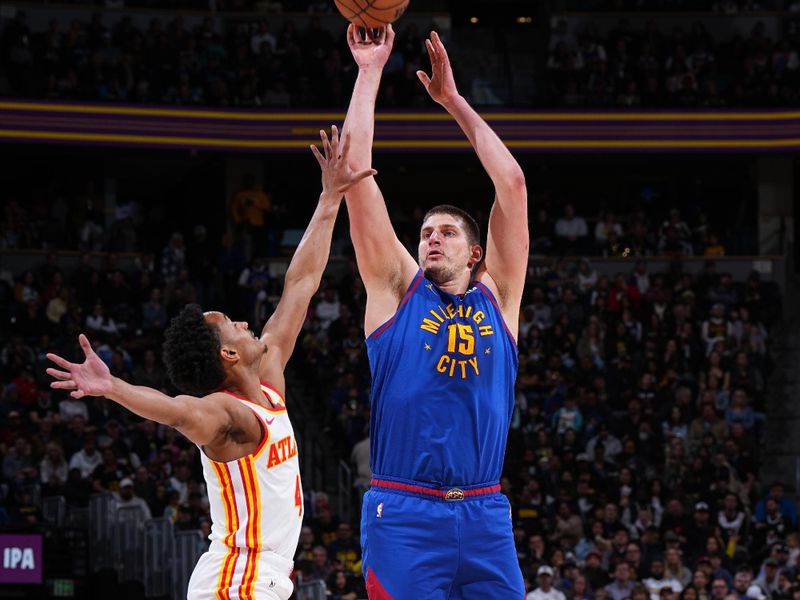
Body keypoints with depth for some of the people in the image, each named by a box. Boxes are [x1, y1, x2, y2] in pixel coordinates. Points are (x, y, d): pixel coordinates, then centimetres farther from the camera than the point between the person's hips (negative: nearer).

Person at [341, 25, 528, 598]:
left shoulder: (497, 296, 15)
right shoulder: (397, 290, 11)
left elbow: (512, 184, 14)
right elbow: (357, 173, 7)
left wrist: (454, 100, 17)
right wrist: (369, 73, 10)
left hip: (485, 515, 3)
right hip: (404, 514, -2)